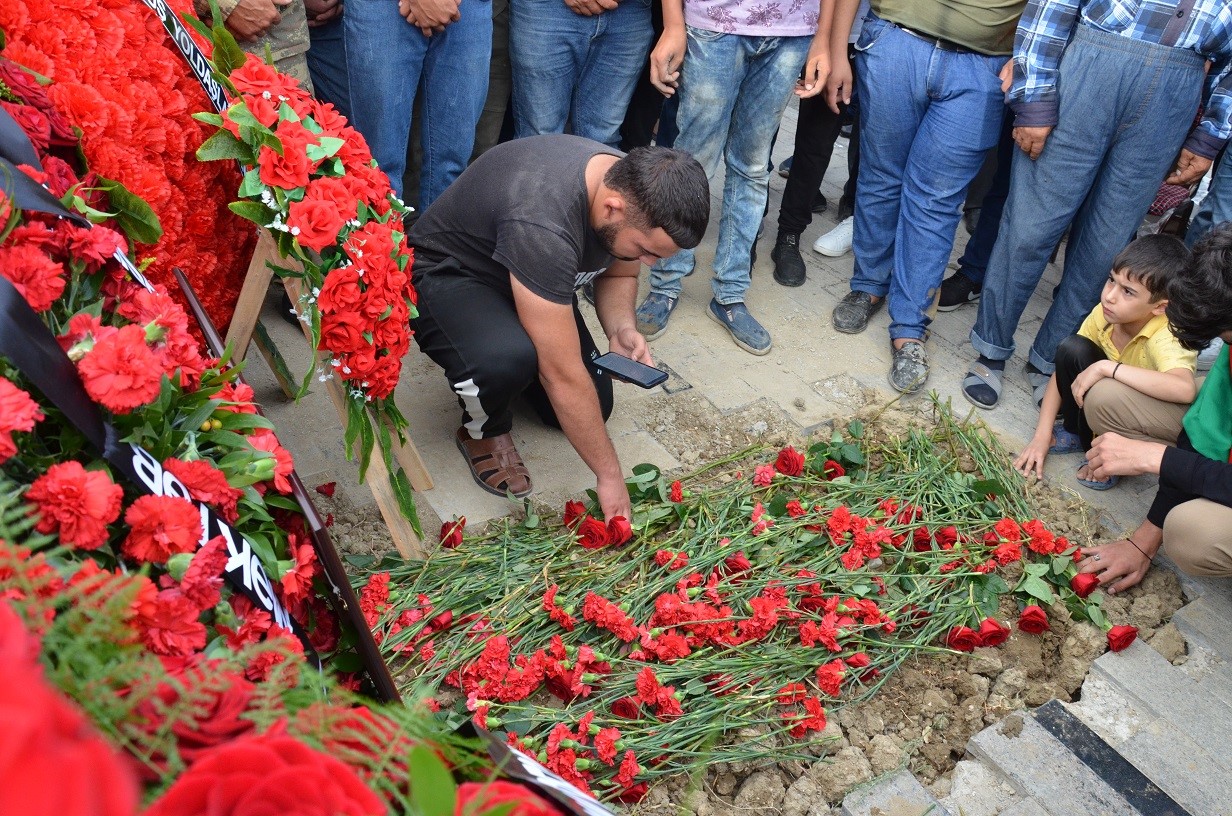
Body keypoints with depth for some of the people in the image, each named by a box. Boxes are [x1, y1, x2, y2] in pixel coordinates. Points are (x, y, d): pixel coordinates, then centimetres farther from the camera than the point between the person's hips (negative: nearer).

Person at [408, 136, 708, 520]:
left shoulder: (632, 186, -17)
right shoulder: (542, 224, -41)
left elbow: (618, 274, 4)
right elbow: (563, 375, -36)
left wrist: (621, 327, -18)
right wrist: (609, 475, -28)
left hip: (537, 281, 7)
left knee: (590, 406, -1)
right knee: (506, 359, -38)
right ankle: (484, 431, -4)